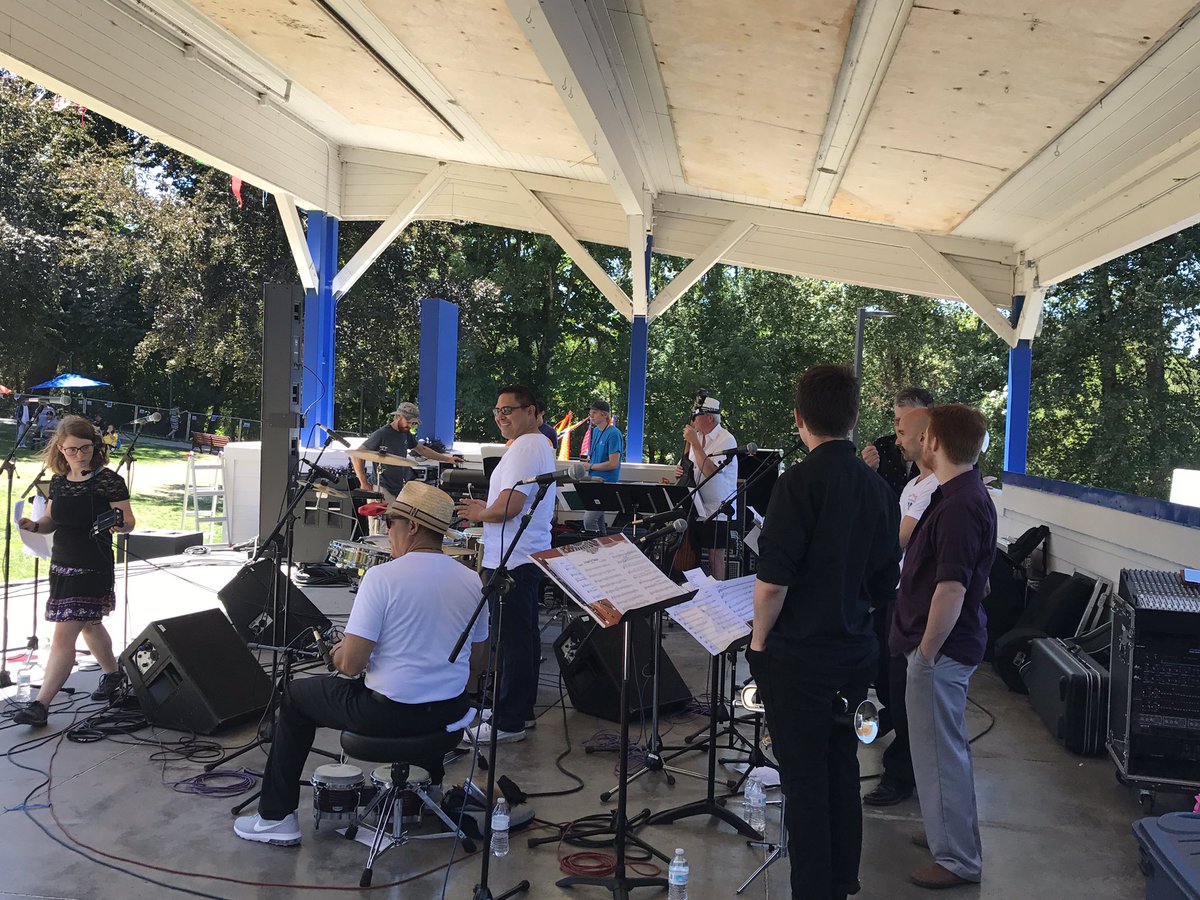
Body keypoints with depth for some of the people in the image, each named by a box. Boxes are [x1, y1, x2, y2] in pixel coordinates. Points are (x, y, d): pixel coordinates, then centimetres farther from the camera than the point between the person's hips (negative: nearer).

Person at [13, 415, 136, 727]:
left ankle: (41, 704, -6)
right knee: (89, 625, 23)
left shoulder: (108, 480, -12)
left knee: (63, 635, -10)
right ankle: (113, 673, 43)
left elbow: (129, 523, -10)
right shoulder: (59, 482, 7)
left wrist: (118, 523, -32)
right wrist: (34, 525, -5)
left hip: (92, 569, -7)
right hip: (62, 565, 7)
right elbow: (52, 521, 16)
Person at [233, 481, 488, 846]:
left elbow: (350, 665, -18)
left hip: (390, 713, -6)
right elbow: (476, 657, 11)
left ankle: (276, 818, 25)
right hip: (452, 709, 6)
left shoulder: (382, 576, -18)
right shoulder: (471, 580, -1)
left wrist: (341, 653, 5)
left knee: (296, 696, 19)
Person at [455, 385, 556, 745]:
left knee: (511, 642, -5)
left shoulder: (524, 447, -16)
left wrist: (477, 514, -5)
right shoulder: (541, 445, 17)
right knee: (525, 638, 16)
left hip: (511, 561, -11)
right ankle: (521, 710, 27)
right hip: (530, 557, 11)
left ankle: (508, 722, 2)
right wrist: (485, 509, 16)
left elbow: (507, 508, -23)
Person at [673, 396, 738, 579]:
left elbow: (710, 471, -24)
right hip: (696, 507, 7)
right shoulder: (698, 436, 11)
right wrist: (681, 470, -1)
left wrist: (694, 443, -20)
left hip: (717, 510, -7)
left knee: (715, 556, -1)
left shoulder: (726, 440, -12)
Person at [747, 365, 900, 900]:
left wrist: (760, 638, -7)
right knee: (842, 773, 18)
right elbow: (884, 585, 10)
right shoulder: (877, 488, 3)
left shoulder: (800, 482, -18)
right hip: (855, 653, 7)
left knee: (804, 781, 4)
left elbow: (772, 580, -21)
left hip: (797, 656, -7)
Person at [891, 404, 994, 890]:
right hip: (947, 644, 10)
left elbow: (951, 588, -28)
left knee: (940, 752, 2)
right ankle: (951, 834, 38)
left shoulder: (960, 505, -24)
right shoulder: (964, 494, 8)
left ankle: (957, 859, 15)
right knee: (945, 747, 22)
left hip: (941, 647, -10)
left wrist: (926, 651, -21)